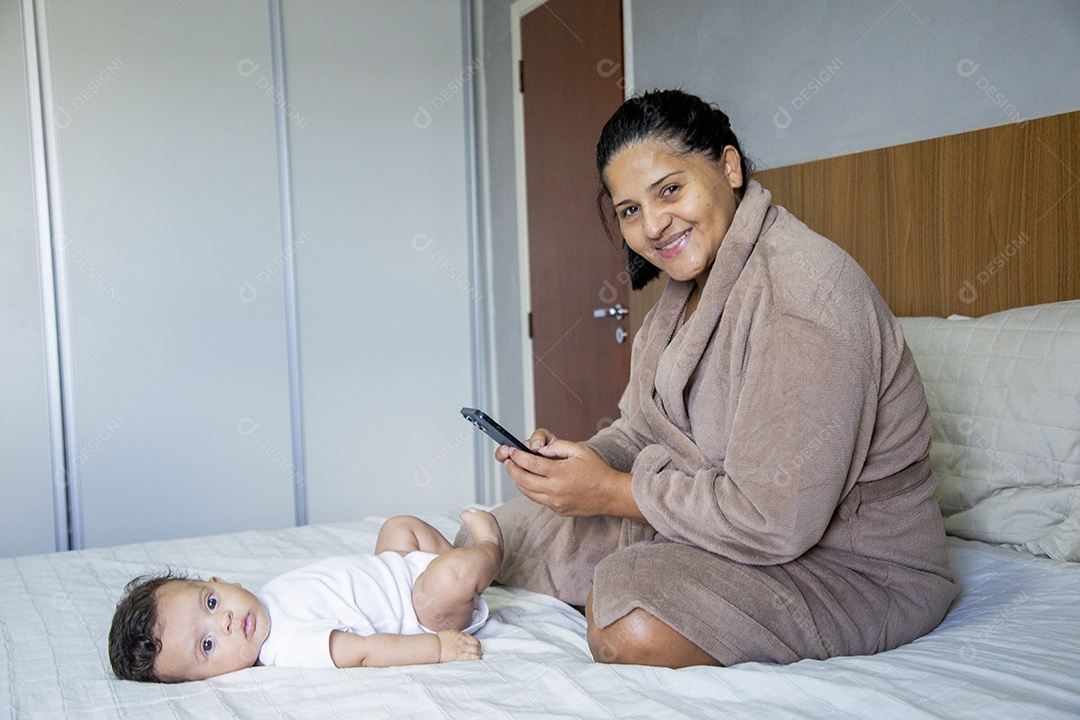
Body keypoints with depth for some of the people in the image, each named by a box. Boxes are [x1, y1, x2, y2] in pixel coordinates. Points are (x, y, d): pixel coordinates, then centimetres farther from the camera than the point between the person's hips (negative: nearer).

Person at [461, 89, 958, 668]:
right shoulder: (688, 285, 5)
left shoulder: (803, 294, -27)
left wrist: (614, 491, -21)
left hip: (857, 568, -8)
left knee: (633, 629, -33)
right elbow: (641, 431, 11)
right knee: (510, 531, 4)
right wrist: (576, 458, -11)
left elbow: (776, 521, -29)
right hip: (719, 517, 9)